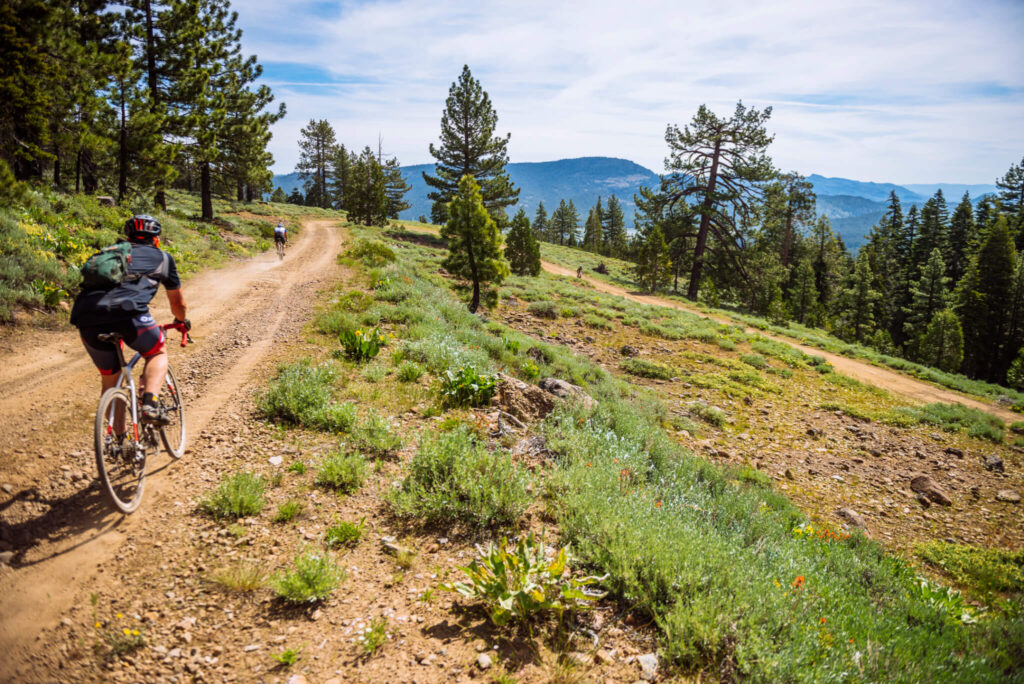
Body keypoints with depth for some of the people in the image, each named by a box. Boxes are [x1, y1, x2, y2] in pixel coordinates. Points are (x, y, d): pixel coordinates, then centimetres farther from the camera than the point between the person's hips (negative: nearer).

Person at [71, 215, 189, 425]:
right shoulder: (162, 257, 26)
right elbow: (177, 303, 37)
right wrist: (182, 321, 58)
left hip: (86, 316, 4)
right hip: (127, 310, -4)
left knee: (109, 377, 21)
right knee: (158, 353, 22)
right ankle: (150, 404, -2)